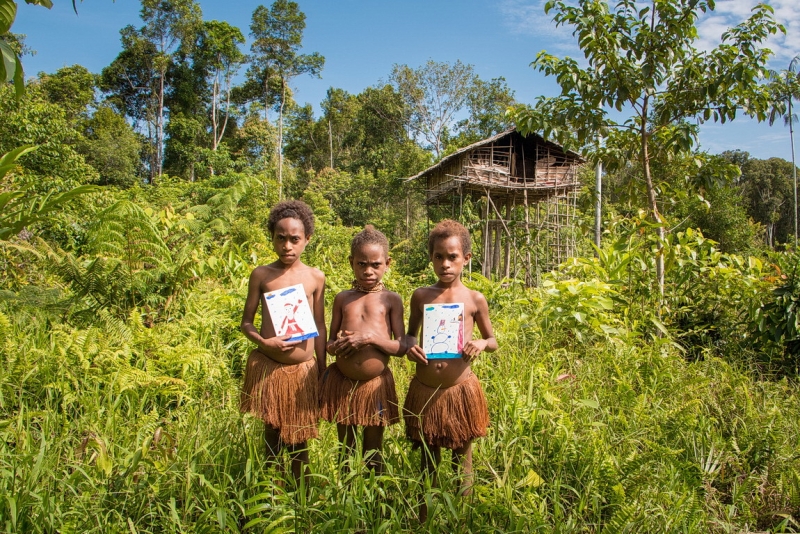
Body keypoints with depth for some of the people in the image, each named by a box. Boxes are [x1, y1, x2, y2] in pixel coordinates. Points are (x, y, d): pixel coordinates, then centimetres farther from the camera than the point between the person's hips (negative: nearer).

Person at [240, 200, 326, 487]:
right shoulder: (261, 275, -2)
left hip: (304, 369, 1)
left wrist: (322, 371, 7)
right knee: (271, 436, 10)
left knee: (299, 440, 12)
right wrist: (264, 342, -18)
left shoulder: (316, 277, 1)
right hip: (268, 367, -1)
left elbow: (320, 326, 6)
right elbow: (246, 322, 2)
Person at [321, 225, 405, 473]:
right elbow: (329, 342, 10)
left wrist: (370, 338, -22)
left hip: (376, 384, -2)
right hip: (342, 382, 2)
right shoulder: (343, 298, 4)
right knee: (345, 448, 17)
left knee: (373, 451, 14)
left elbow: (401, 347, -7)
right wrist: (336, 346, -14)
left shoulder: (391, 300, -2)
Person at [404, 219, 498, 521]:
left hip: (460, 390, -1)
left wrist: (481, 344, -14)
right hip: (424, 391, 1)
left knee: (462, 459, 15)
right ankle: (424, 521, 33)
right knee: (428, 461, 16)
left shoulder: (475, 300, -2)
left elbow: (494, 342, 9)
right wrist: (410, 346, -10)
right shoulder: (421, 296, 1)